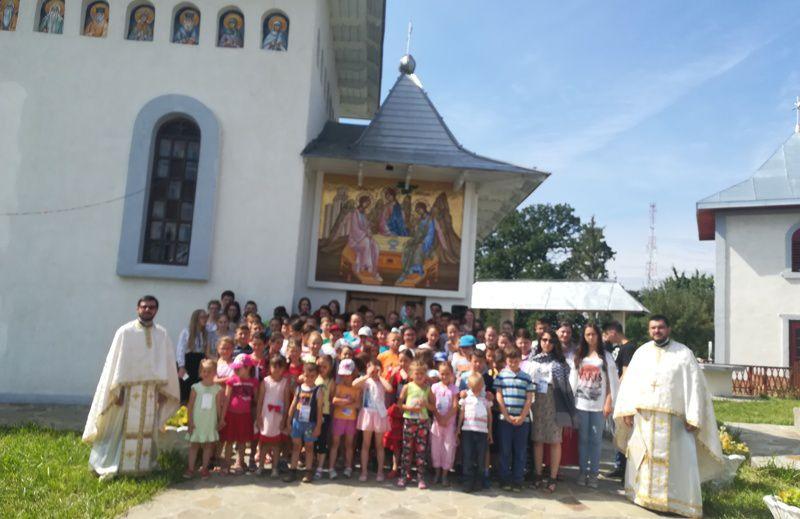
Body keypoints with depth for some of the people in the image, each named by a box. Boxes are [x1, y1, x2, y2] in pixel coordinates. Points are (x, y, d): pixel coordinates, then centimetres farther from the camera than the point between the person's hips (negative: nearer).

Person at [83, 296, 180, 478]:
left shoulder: (162, 334, 4)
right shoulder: (125, 332, -5)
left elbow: (167, 362, 6)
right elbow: (116, 361, -6)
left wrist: (164, 389, 3)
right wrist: (118, 390, -9)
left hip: (152, 390, 3)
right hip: (129, 388, -3)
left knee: (146, 429, 10)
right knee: (125, 428, 4)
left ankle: (142, 465, 20)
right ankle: (118, 466, 14)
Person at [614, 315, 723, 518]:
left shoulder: (683, 353, 0)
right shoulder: (641, 352, 8)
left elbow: (694, 386, -4)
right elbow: (629, 382, 6)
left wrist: (692, 418, -11)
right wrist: (627, 410, -2)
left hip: (673, 418, -3)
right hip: (643, 416, 3)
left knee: (678, 460, -1)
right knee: (642, 457, 9)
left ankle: (678, 501, 10)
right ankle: (644, 496, 22)